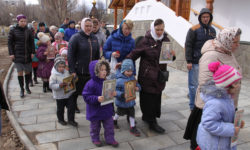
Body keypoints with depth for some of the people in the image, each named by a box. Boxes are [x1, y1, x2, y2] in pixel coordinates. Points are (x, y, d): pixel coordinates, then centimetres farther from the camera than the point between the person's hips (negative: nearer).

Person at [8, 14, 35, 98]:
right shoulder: (13, 30, 0)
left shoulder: (28, 31, 4)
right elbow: (9, 42, 1)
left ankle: (27, 86, 27)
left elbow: (32, 42, 6)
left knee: (28, 71, 7)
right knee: (20, 72, -1)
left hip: (27, 55, 2)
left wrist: (32, 52, -2)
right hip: (17, 55, -2)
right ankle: (22, 89, 10)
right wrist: (11, 53, -6)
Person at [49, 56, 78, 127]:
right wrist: (60, 85, -32)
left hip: (69, 93, 5)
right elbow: (51, 85, -19)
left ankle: (71, 120, 23)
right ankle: (61, 119, 37)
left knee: (71, 107, 7)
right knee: (60, 109, 14)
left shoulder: (66, 72, 1)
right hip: (60, 96, -4)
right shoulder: (54, 75, -16)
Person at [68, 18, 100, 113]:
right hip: (78, 71, -4)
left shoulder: (94, 38, 9)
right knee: (76, 91, 12)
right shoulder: (76, 37, -7)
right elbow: (70, 55, -11)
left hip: (91, 71, 4)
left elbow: (97, 55, 15)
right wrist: (72, 70, -15)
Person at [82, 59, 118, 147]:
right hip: (95, 111, -4)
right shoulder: (91, 84, -22)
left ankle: (110, 139, 34)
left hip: (107, 110, 5)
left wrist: (113, 94, -10)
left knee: (109, 125, 15)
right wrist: (97, 99, -33)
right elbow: (86, 97, -21)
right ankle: (95, 139, 41)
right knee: (95, 126, 18)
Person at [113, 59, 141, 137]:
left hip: (131, 101, 5)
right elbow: (115, 91, -25)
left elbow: (137, 84, 9)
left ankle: (133, 128, 29)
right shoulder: (119, 80, -25)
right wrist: (122, 95, -38)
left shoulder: (132, 77, -5)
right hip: (122, 102, -5)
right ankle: (114, 121, 50)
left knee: (132, 113, 13)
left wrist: (137, 88, -14)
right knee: (120, 112, 20)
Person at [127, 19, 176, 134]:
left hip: (160, 74, 6)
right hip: (147, 75, -5)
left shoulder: (165, 40, 7)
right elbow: (134, 53, -8)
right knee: (149, 98, 1)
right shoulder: (146, 40, -9)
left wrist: (172, 55, -8)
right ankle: (152, 122, 15)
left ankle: (146, 116, 33)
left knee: (156, 97, 13)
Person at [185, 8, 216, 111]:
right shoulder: (194, 29, -5)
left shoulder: (212, 30, 12)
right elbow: (188, 45, -8)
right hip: (195, 62, -5)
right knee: (194, 85, 2)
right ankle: (193, 106, 14)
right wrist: (188, 61, -13)